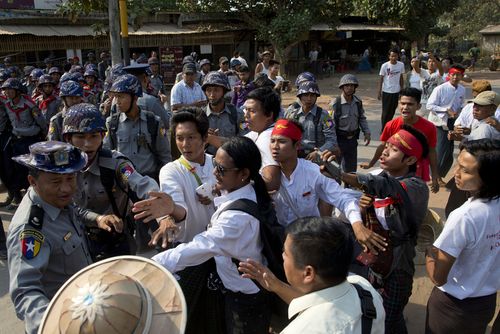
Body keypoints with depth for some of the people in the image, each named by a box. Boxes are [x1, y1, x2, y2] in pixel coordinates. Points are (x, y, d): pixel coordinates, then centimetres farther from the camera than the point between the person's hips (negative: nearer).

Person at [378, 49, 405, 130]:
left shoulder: (401, 65, -1)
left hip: (396, 91, 3)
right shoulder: (385, 65, -10)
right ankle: (384, 129, 11)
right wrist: (379, 92, -7)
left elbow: (401, 78, 9)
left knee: (392, 111, 12)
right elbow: (381, 79, -5)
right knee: (385, 111, 2)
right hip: (386, 91, -3)